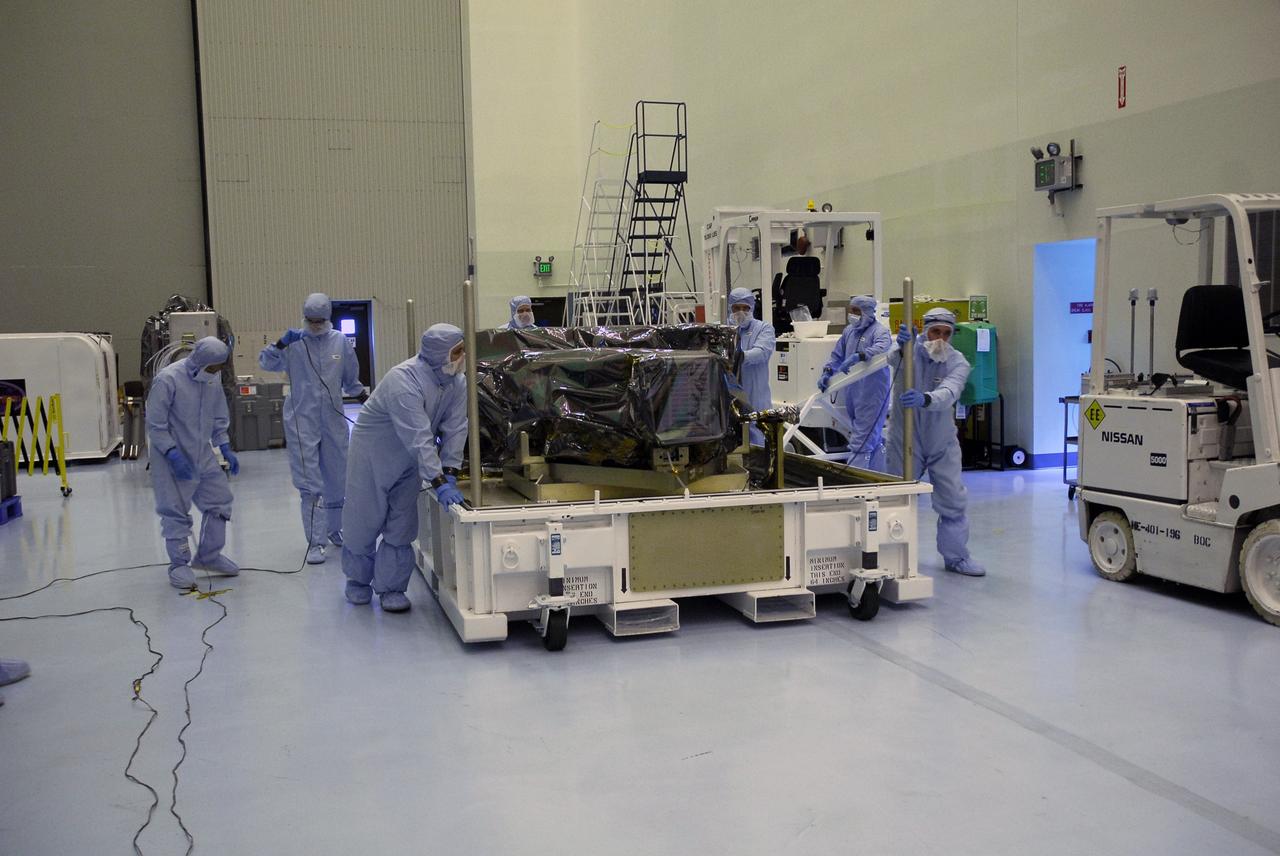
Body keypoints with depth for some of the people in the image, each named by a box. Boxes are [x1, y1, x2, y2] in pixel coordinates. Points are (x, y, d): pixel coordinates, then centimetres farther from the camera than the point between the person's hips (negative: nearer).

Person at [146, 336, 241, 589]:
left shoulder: (214, 378, -2)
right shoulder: (168, 379, -22)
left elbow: (219, 417, 11)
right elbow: (155, 425, -18)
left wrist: (226, 449, 4)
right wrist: (173, 454, -23)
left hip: (202, 453, 6)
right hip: (172, 456, -6)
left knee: (220, 499, 8)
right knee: (176, 510, 0)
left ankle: (208, 556, 24)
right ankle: (179, 565, 15)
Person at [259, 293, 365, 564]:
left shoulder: (341, 341, 2)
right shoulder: (295, 342, -4)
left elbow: (351, 377, 14)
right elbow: (266, 363, -6)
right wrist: (280, 344, -21)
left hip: (333, 420, 3)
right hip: (302, 420, -3)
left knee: (337, 480, 14)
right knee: (310, 485, -5)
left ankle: (334, 529, 35)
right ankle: (315, 543, -2)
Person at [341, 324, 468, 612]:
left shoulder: (457, 383, -11)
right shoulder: (404, 381, -33)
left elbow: (454, 430, -12)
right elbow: (419, 438, -37)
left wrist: (449, 474, -20)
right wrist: (439, 483, -38)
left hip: (410, 461, 6)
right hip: (374, 454, -6)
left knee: (401, 525, 4)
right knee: (364, 520, 5)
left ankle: (391, 587, 16)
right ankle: (358, 579, 28)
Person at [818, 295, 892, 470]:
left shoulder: (879, 331, -10)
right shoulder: (849, 331, 13)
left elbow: (882, 348, -31)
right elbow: (837, 355, 20)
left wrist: (857, 357, -43)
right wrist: (827, 373, 3)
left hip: (872, 395, -8)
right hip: (852, 394, 8)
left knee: (862, 441, -9)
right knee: (873, 439, 18)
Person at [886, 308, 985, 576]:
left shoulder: (958, 362, -10)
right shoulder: (912, 347, -10)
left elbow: (948, 393, -30)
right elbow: (894, 360, -34)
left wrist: (925, 399, -51)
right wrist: (902, 348, -57)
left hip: (942, 442, 1)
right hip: (906, 440, -1)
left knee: (953, 500, 3)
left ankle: (957, 557, 16)